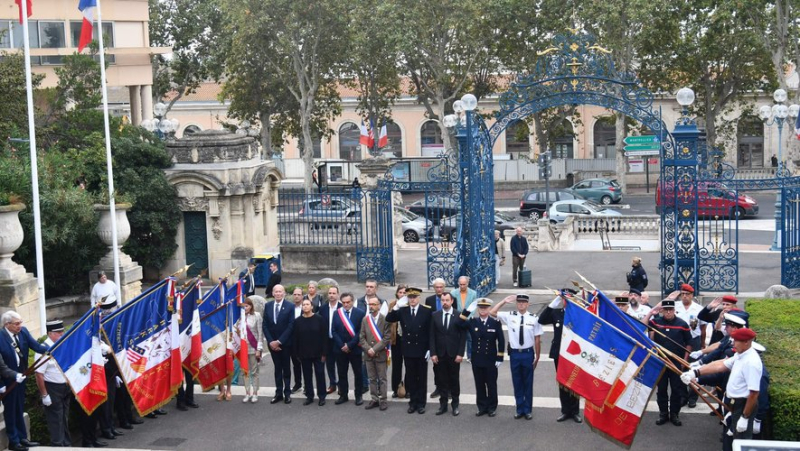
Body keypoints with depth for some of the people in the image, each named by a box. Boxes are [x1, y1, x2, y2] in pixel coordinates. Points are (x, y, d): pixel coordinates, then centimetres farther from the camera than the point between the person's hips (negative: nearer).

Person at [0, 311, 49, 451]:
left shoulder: (23, 331, -6)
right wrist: (14, 375, -29)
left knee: (19, 409, 19)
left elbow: (36, 346, -12)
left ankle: (22, 438, 31)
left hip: (20, 376, 6)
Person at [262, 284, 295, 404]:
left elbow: (290, 326, -11)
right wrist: (271, 341, -8)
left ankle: (287, 393, 13)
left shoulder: (290, 307, -8)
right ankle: (278, 393, 11)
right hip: (272, 343, 3)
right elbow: (265, 325, 3)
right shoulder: (267, 306, 3)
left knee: (286, 368, 7)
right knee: (277, 368, 8)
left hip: (285, 343, -3)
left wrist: (279, 341, -15)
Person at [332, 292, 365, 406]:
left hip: (355, 348, -3)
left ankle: (358, 396, 14)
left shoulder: (360, 313, -5)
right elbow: (334, 331, 3)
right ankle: (343, 395, 17)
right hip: (340, 349, 3)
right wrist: (341, 345, -9)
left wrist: (349, 345, -14)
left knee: (358, 373, 6)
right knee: (342, 374, 8)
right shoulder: (337, 313, 4)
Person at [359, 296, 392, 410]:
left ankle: (383, 400, 10)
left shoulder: (385, 319, -7)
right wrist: (368, 349, -10)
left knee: (382, 379, 4)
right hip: (368, 355, 4)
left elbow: (387, 337, -11)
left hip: (380, 354, -4)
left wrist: (375, 349, -16)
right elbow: (361, 337, 5)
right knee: (372, 379, 10)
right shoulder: (365, 320, 7)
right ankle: (374, 400, 18)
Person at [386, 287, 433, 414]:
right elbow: (389, 319, -9)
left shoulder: (427, 310, -6)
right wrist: (397, 306, -22)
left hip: (422, 350, -2)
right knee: (411, 378, 10)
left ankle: (421, 403, 15)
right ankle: (413, 402, 19)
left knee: (422, 378, 7)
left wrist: (429, 349, -9)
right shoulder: (402, 310, 1)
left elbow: (430, 331, -5)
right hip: (408, 350, 2)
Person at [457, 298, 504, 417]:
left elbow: (501, 341, -3)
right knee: (479, 385, 9)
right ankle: (482, 407, 20)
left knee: (491, 385, 7)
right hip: (477, 360, 2)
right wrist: (468, 310, -20)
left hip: (491, 360, -2)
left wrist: (500, 358, -7)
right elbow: (459, 324, -15)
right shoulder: (472, 322, 1)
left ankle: (492, 407, 18)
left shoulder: (496, 323, -4)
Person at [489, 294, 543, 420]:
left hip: (528, 353, -2)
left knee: (528, 383, 9)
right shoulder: (509, 316, 0)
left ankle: (528, 410, 22)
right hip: (514, 353, 2)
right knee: (517, 383, 10)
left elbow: (537, 339, -2)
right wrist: (504, 301, -6)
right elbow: (492, 312, -4)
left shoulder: (534, 318, -6)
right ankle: (520, 409, 23)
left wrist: (537, 357, -1)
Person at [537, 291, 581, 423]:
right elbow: (541, 320, -10)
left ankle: (575, 411, 15)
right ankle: (566, 411, 17)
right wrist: (552, 305, -19)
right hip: (559, 354, 2)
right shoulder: (555, 312, 3)